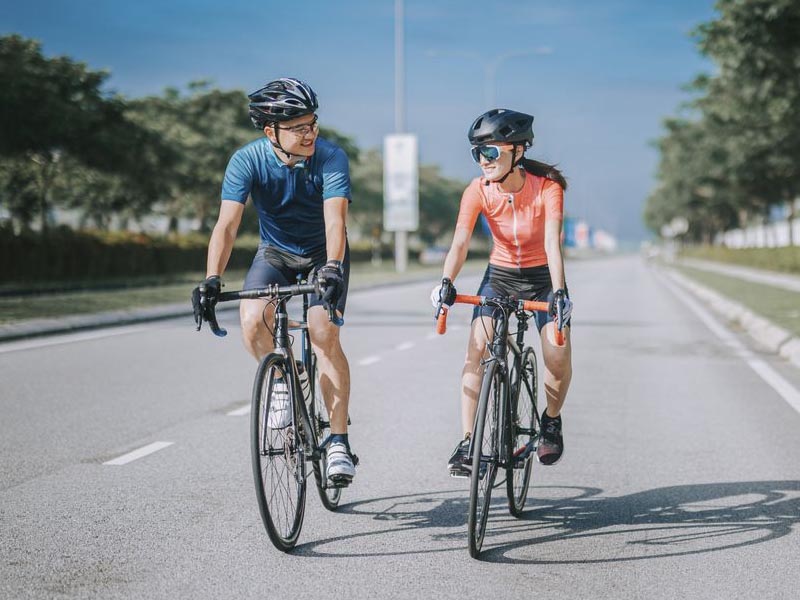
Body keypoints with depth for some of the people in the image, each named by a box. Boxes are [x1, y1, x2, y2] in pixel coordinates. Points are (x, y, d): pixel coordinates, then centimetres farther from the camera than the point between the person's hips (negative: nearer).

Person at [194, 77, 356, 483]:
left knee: (324, 334, -21)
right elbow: (227, 223, -29)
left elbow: (335, 219, -36)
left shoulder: (331, 157, -25)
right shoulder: (248, 160, -22)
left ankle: (338, 440, -12)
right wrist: (212, 279, -43)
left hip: (323, 255, -1)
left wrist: (332, 267, -53)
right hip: (275, 252, 2)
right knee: (253, 320, -27)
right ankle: (280, 382, 4)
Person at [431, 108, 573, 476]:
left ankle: (551, 420, 15)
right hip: (500, 273, 2)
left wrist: (559, 292, -46)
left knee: (558, 358, -16)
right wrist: (446, 283, -44)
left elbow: (552, 244, -32)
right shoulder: (478, 190, -18)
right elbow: (460, 242, -27)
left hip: (542, 275, -1)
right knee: (476, 351, -17)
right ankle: (467, 443, -12)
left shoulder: (547, 189, -23)